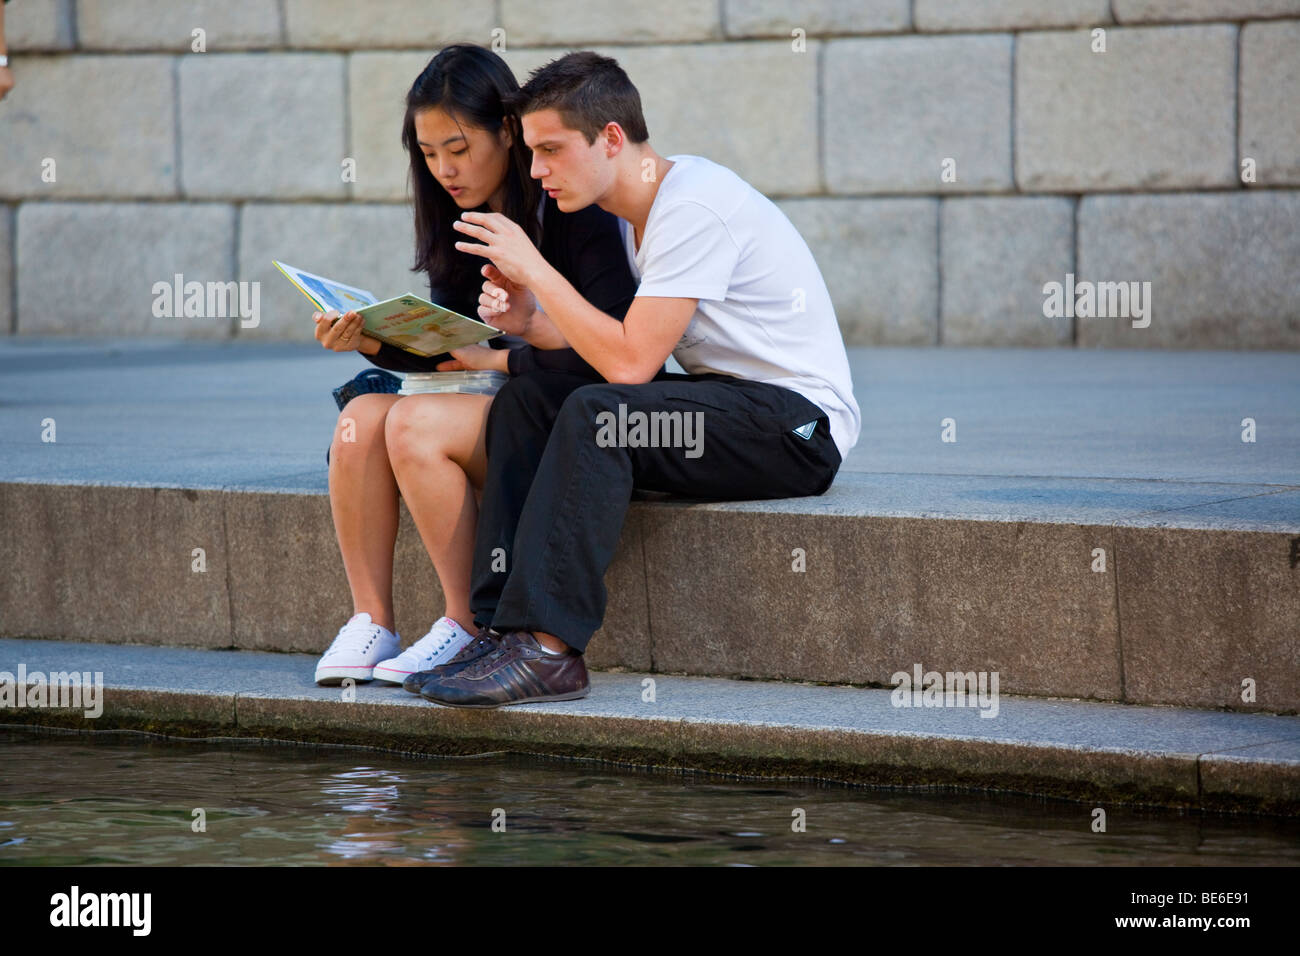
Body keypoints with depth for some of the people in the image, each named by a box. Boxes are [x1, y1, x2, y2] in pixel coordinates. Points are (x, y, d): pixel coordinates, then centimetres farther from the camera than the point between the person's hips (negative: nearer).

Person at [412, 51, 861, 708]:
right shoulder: (642, 210, 10)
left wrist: (534, 268, -18)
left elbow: (630, 364, -25)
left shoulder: (694, 207, -19)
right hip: (726, 406, 10)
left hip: (799, 422, -10)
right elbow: (621, 354, 8)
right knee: (524, 400, -3)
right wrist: (529, 313, -7)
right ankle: (504, 626, -12)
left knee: (596, 413, -29)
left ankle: (545, 649, -30)